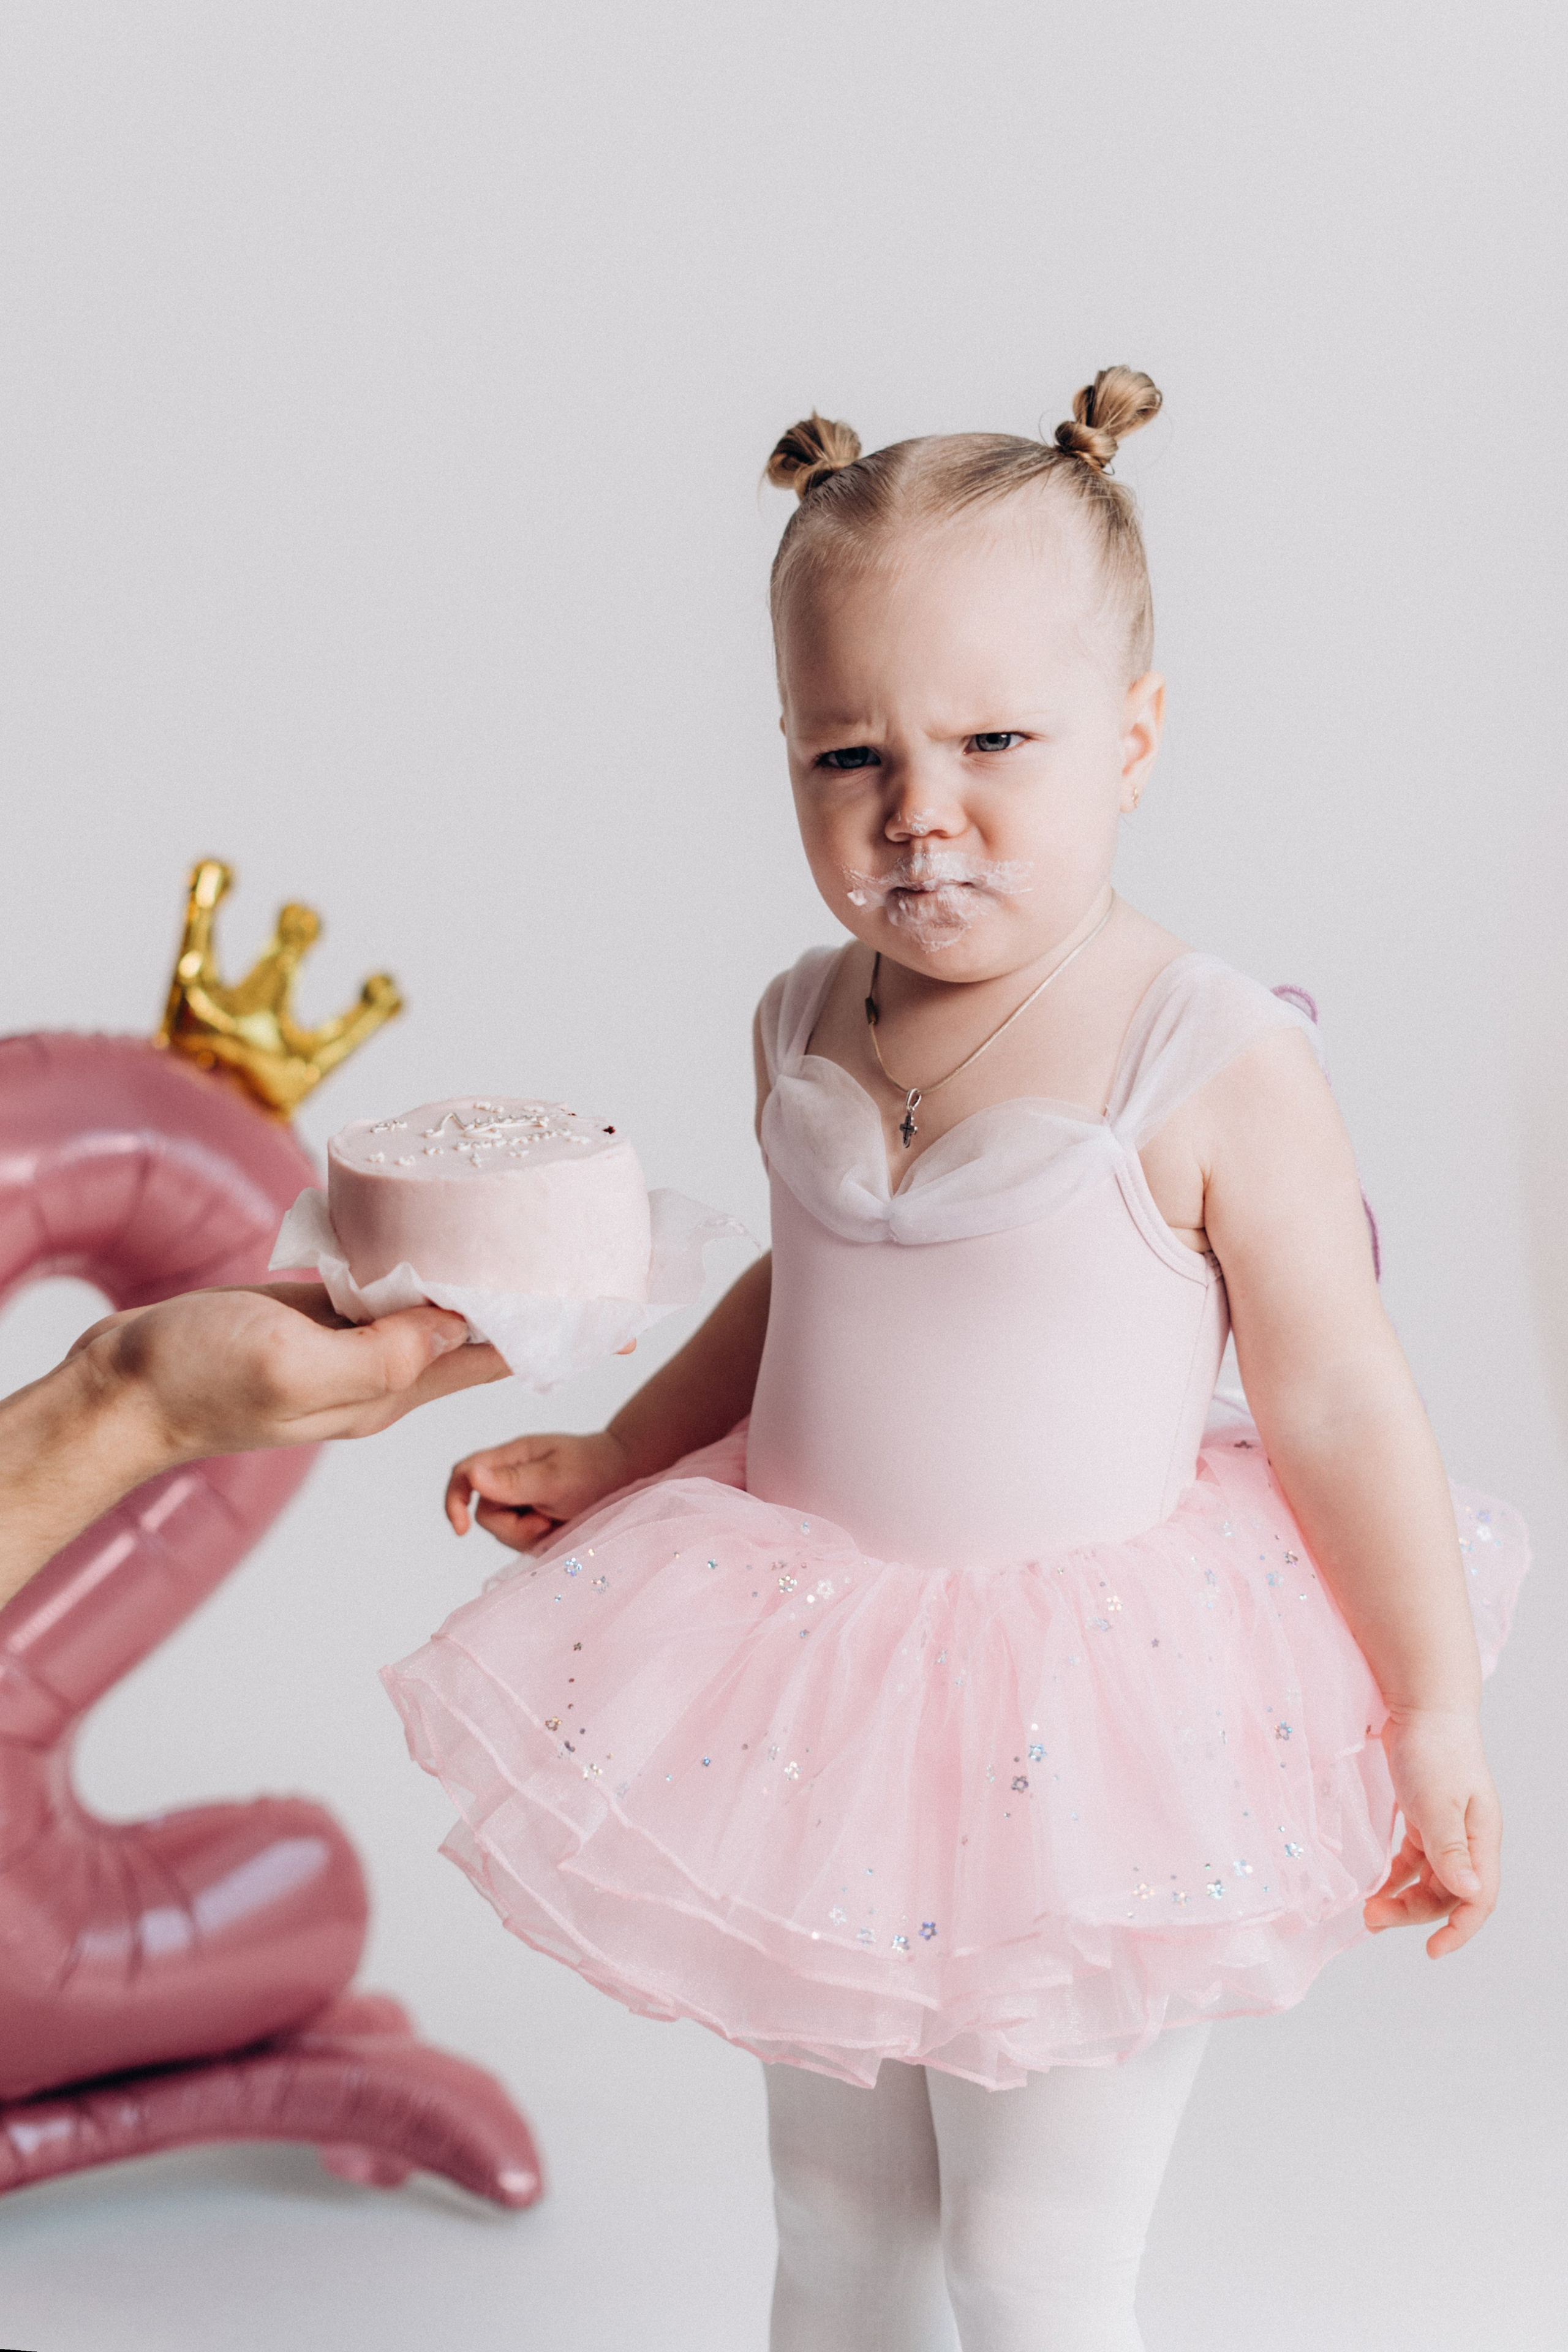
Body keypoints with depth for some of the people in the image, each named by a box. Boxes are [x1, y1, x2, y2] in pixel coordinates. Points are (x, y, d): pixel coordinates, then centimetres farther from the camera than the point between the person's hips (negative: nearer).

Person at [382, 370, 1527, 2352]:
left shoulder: (1215, 1072, -20)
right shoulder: (810, 1030, -2)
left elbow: (1339, 1406, -13)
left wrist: (1432, 1716, -8)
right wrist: (614, 1459, 15)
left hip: (1088, 1734, -5)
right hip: (815, 1698, 6)